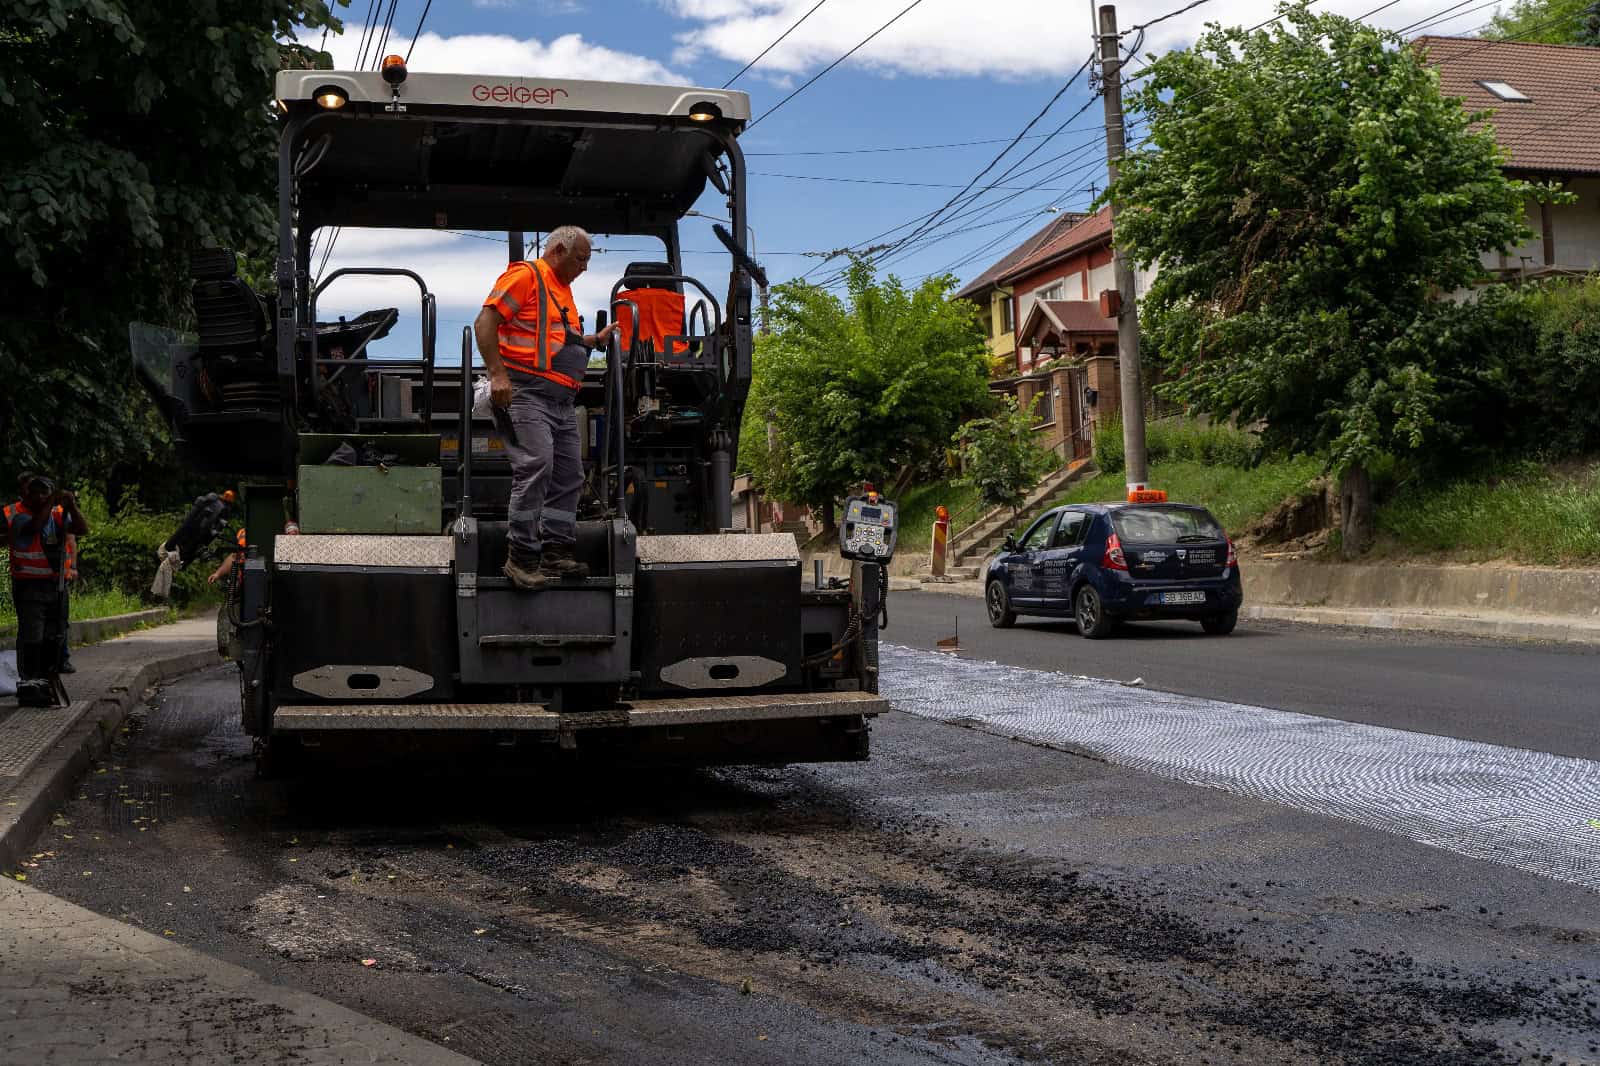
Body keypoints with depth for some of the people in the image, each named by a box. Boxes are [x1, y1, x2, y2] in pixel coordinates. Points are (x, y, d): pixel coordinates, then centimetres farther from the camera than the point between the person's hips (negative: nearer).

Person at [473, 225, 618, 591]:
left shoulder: (563, 290, 25)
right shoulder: (525, 275, -3)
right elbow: (485, 322, -13)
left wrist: (596, 340, 25)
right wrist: (497, 374, -21)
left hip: (562, 402, 10)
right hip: (525, 392, -10)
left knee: (569, 474, 8)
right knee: (536, 465, -19)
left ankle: (557, 552, 14)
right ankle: (522, 556, -16)